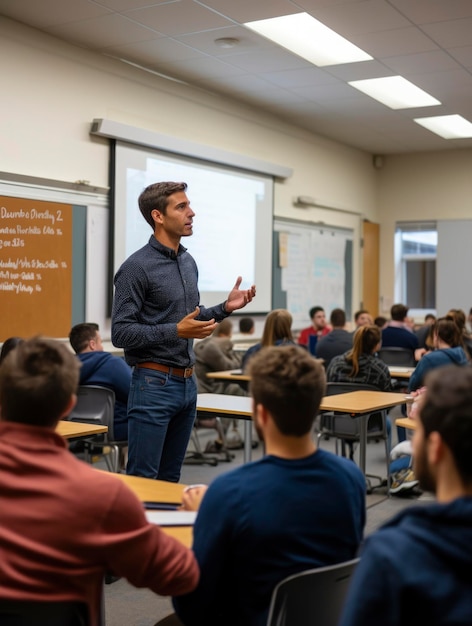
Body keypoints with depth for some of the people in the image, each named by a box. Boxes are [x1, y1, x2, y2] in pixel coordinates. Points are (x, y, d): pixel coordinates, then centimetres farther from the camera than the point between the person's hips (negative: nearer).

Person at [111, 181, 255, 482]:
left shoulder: (188, 262, 12)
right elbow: (121, 332, -16)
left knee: (170, 478, 15)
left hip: (187, 383, 8)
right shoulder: (137, 267, -13)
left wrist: (226, 307, 5)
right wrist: (176, 331, -24)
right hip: (154, 384, -8)